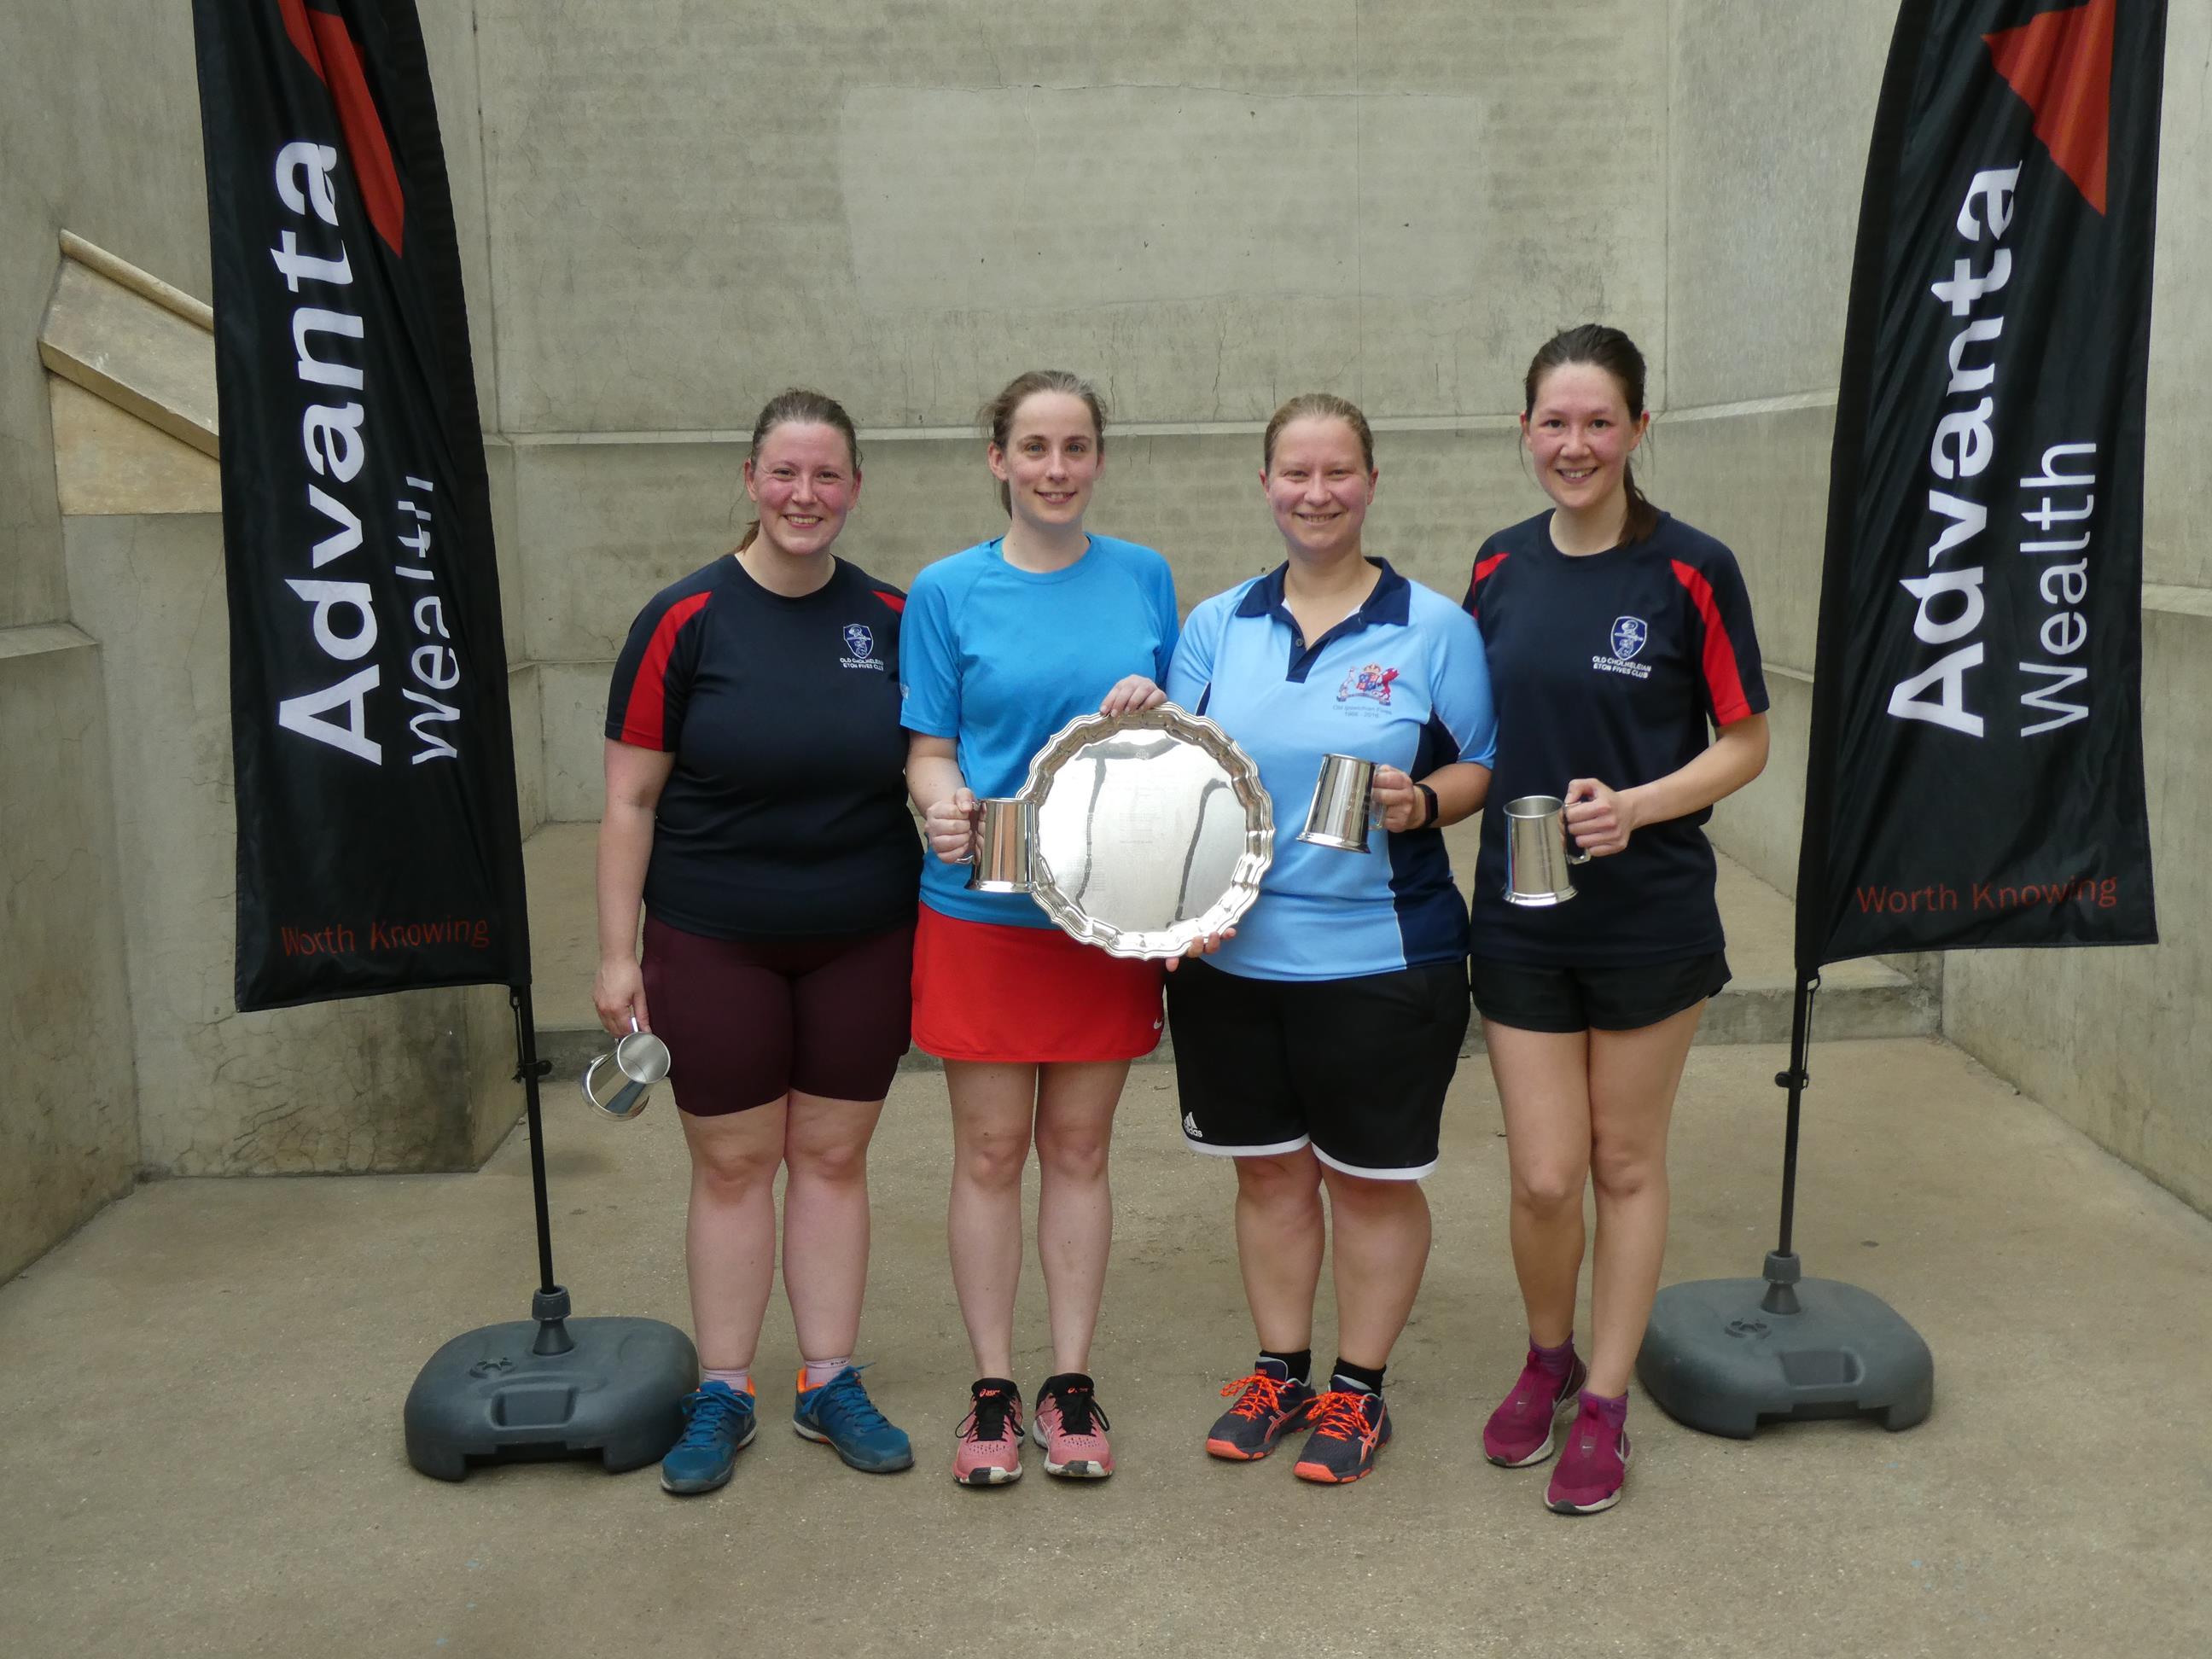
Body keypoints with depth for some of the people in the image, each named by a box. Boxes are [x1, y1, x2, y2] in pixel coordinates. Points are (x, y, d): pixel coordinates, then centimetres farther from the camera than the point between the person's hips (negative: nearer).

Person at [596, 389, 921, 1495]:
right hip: (714, 944, -2)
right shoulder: (686, 619, -7)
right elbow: (629, 799, -6)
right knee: (732, 1162, 7)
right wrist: (616, 952, -8)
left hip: (861, 943, 2)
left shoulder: (891, 617, 2)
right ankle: (723, 1394, 22)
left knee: (833, 1156, 11)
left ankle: (831, 1385, 24)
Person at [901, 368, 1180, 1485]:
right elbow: (929, 752, 0)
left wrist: (1152, 710, -10)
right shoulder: (949, 591, 0)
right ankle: (992, 1389, 18)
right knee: (990, 1151, 5)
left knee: (1078, 1148, 9)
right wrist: (946, 805, -22)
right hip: (983, 908, -1)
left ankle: (1072, 1383, 21)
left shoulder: (1143, 578, 6)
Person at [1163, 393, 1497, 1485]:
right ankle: (1279, 1370, 32)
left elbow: (1487, 767, 0)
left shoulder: (1433, 627, -3)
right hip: (1231, 954, 3)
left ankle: (1358, 1387, 27)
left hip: (1379, 956, -3)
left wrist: (1423, 802, -19)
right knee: (1268, 1170, 15)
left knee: (1373, 1178, 9)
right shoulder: (1216, 626, 7)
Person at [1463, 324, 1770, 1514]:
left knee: (1626, 1164, 11)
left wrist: (1633, 806, -20)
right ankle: (1547, 1357, 32)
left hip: (1650, 916, -2)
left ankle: (1603, 1402, 28)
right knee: (1544, 1178, 3)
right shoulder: (1500, 566, 4)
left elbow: (1745, 745, -5)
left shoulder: (1691, 571, -9)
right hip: (1521, 918, 3)